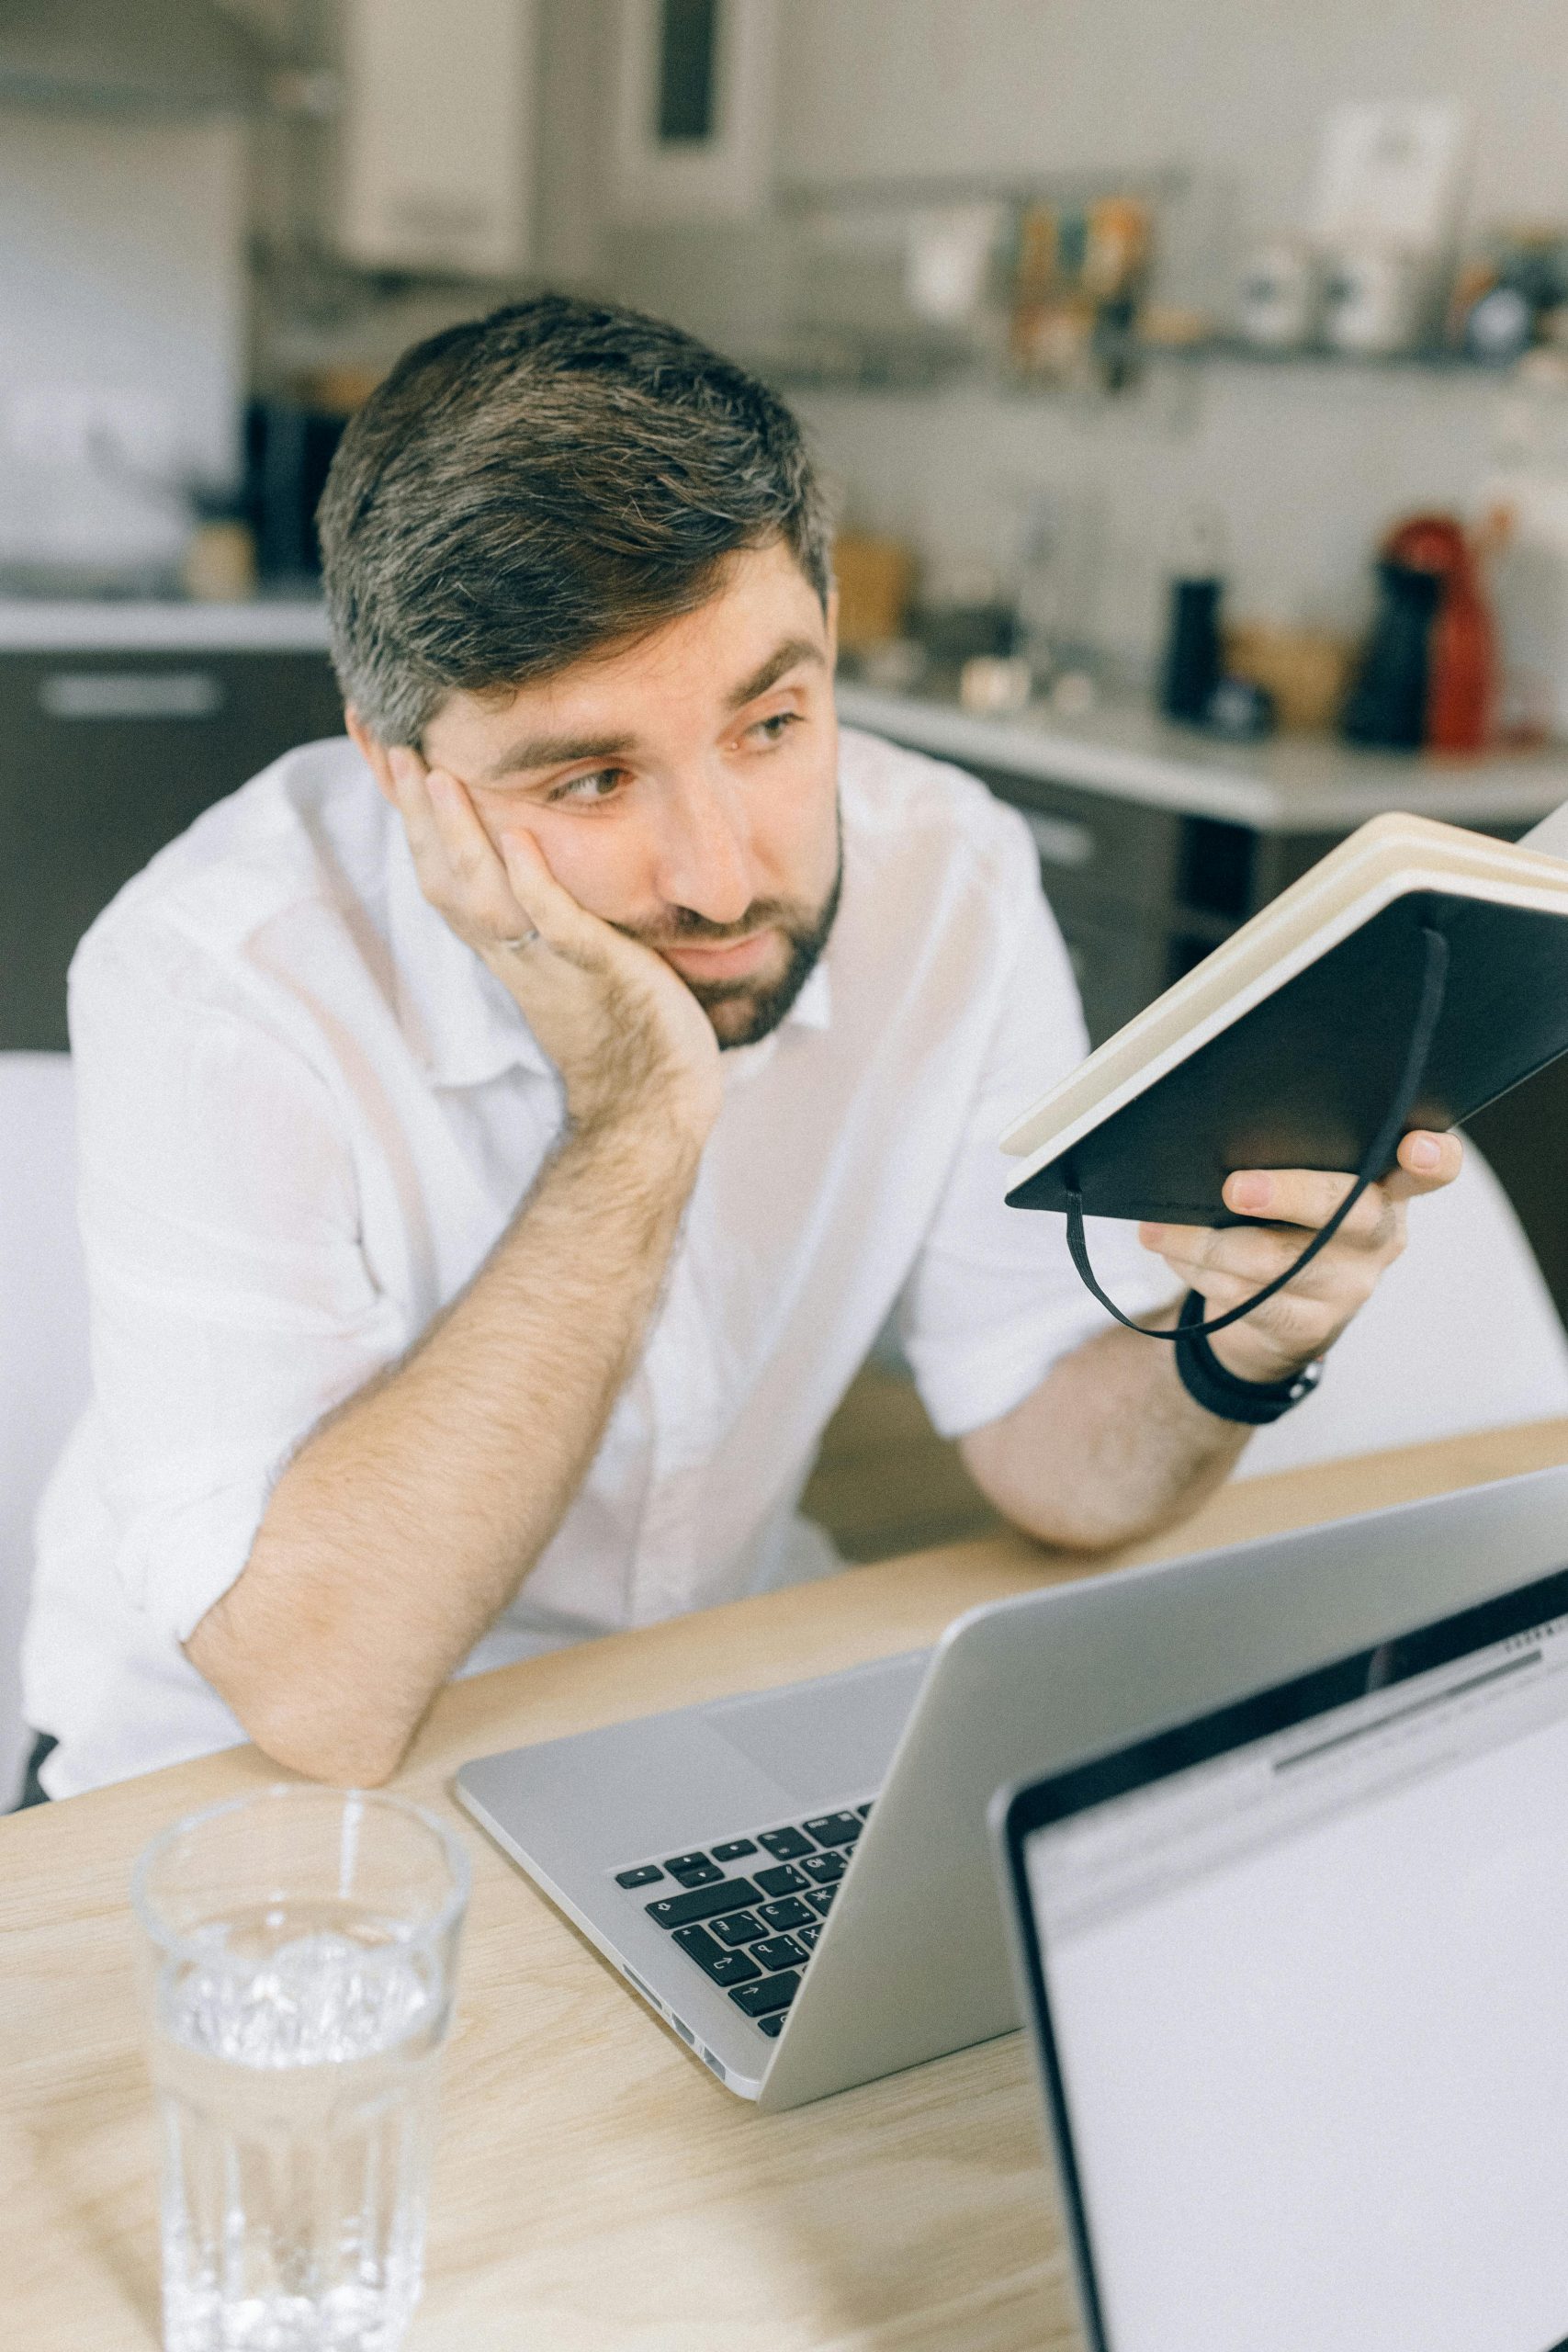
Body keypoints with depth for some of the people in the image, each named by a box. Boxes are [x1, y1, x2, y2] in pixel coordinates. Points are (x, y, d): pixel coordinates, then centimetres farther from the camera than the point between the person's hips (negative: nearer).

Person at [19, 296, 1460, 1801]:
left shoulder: (946, 878, -11)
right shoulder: (215, 982, -24)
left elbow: (1055, 1464, -5)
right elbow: (318, 1693, -29)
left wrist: (1227, 1349, -27)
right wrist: (635, 1130, -30)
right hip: (244, 1789, -2)